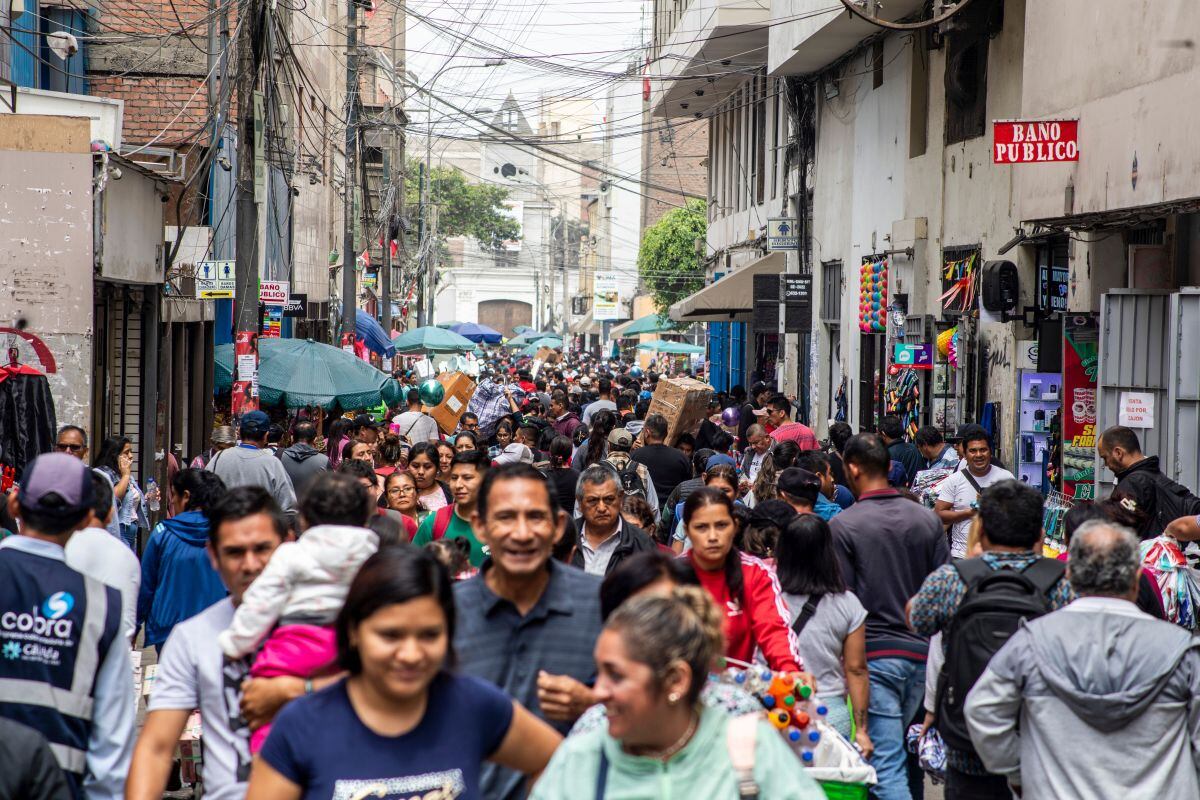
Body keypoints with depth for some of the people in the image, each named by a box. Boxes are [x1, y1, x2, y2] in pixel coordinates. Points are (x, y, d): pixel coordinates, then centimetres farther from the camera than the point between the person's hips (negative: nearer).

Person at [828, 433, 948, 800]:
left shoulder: (843, 526, -9)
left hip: (875, 654, -5)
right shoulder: (927, 519, 5)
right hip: (923, 651, 5)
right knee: (900, 746, 19)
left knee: (886, 764, -7)